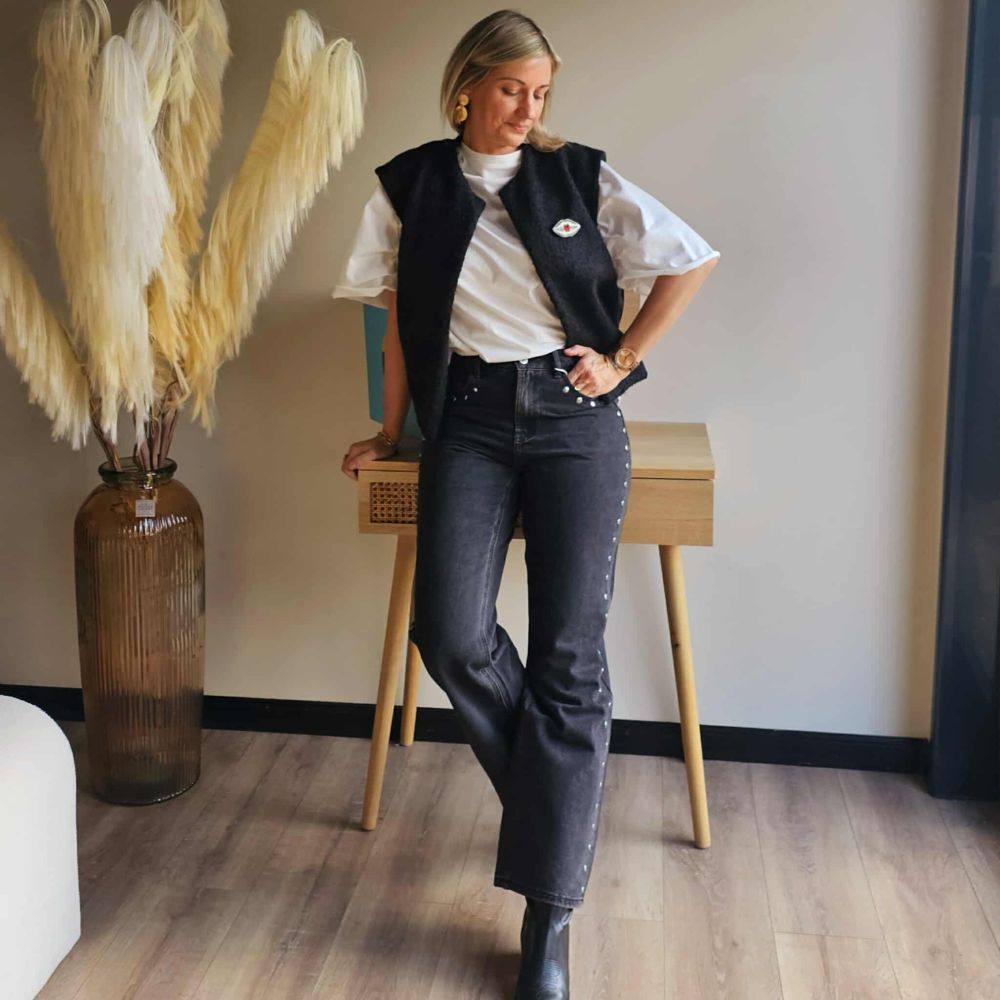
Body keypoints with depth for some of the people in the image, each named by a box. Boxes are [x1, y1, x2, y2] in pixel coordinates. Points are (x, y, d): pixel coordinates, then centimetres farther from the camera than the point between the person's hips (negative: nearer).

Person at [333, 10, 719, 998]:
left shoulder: (580, 176, 5)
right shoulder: (410, 187, 7)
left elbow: (687, 262, 11)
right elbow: (399, 321, 12)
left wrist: (621, 362, 5)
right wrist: (390, 431, 13)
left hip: (572, 416, -1)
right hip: (468, 417, 1)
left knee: (568, 655, -7)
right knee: (450, 632, -19)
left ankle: (547, 916, 0)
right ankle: (552, 789, 11)